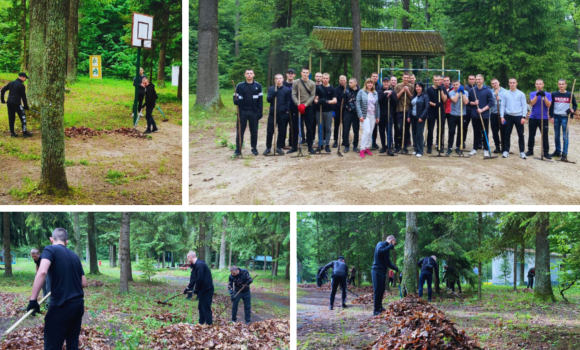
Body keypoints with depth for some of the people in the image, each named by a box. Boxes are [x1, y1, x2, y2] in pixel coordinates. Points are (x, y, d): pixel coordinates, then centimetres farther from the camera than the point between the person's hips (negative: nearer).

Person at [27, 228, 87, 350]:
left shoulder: (50, 250, -4)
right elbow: (84, 283, 16)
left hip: (61, 306, -7)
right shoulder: (74, 256, 15)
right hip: (79, 305, 7)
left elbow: (42, 272, -21)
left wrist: (33, 300, -21)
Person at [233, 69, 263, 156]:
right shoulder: (240, 86, 3)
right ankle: (238, 149, 6)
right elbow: (236, 98, 5)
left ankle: (254, 148, 18)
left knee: (254, 131, 7)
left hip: (254, 112, 1)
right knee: (240, 131, 0)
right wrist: (236, 101, -20)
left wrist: (260, 112, -2)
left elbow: (260, 99, 4)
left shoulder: (258, 86, 5)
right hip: (242, 112, -1)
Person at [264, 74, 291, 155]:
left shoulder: (287, 90, 5)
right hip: (273, 113, 0)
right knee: (270, 131, 0)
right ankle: (268, 148, 8)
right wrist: (273, 93, -19)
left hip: (283, 114, 0)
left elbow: (288, 102, 4)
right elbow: (268, 99, -2)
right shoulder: (271, 89, 6)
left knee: (282, 131, 3)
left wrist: (287, 111, -5)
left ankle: (279, 147, 14)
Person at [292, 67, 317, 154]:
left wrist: (305, 105, -14)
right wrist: (298, 104, -16)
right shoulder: (296, 82, 3)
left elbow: (312, 96, -2)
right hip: (298, 107, 0)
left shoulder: (312, 84, 3)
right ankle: (294, 145, 13)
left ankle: (310, 146, 7)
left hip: (308, 108, 0)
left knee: (309, 127, 1)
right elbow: (293, 95, -3)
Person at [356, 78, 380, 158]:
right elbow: (358, 104, -5)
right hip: (365, 115, -5)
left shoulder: (375, 93, 10)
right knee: (366, 131, -14)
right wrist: (360, 115, -11)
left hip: (373, 115, 5)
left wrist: (378, 116, 9)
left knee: (370, 133, 6)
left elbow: (377, 105, 13)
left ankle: (367, 148, 16)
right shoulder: (361, 92, -2)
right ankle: (362, 149, -8)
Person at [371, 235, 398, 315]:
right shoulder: (381, 244, -4)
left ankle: (379, 307, 23)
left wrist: (396, 268, 9)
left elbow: (388, 263, 24)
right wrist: (390, 246, -16)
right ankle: (376, 310, -10)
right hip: (377, 270, -9)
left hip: (383, 272, 9)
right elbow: (379, 251, -27)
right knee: (377, 290, -10)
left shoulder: (387, 249, 21)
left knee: (381, 291, 13)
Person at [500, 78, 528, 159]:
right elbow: (503, 105, 6)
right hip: (508, 116, 1)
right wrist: (502, 116, -2)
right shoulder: (506, 94, 6)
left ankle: (522, 152, 6)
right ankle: (506, 151, 11)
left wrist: (523, 117, -8)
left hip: (518, 116, -1)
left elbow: (524, 106, 0)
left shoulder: (521, 94, 2)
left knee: (521, 135, 1)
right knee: (507, 134, 4)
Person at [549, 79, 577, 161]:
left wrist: (573, 110, -14)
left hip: (565, 117, -3)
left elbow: (575, 105, 7)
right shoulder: (554, 94, 4)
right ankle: (557, 151, 23)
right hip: (556, 117, 3)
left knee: (565, 136, -4)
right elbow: (551, 106, 7)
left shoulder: (569, 95, -1)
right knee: (556, 135, 10)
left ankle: (564, 154, -2)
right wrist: (551, 117, 0)